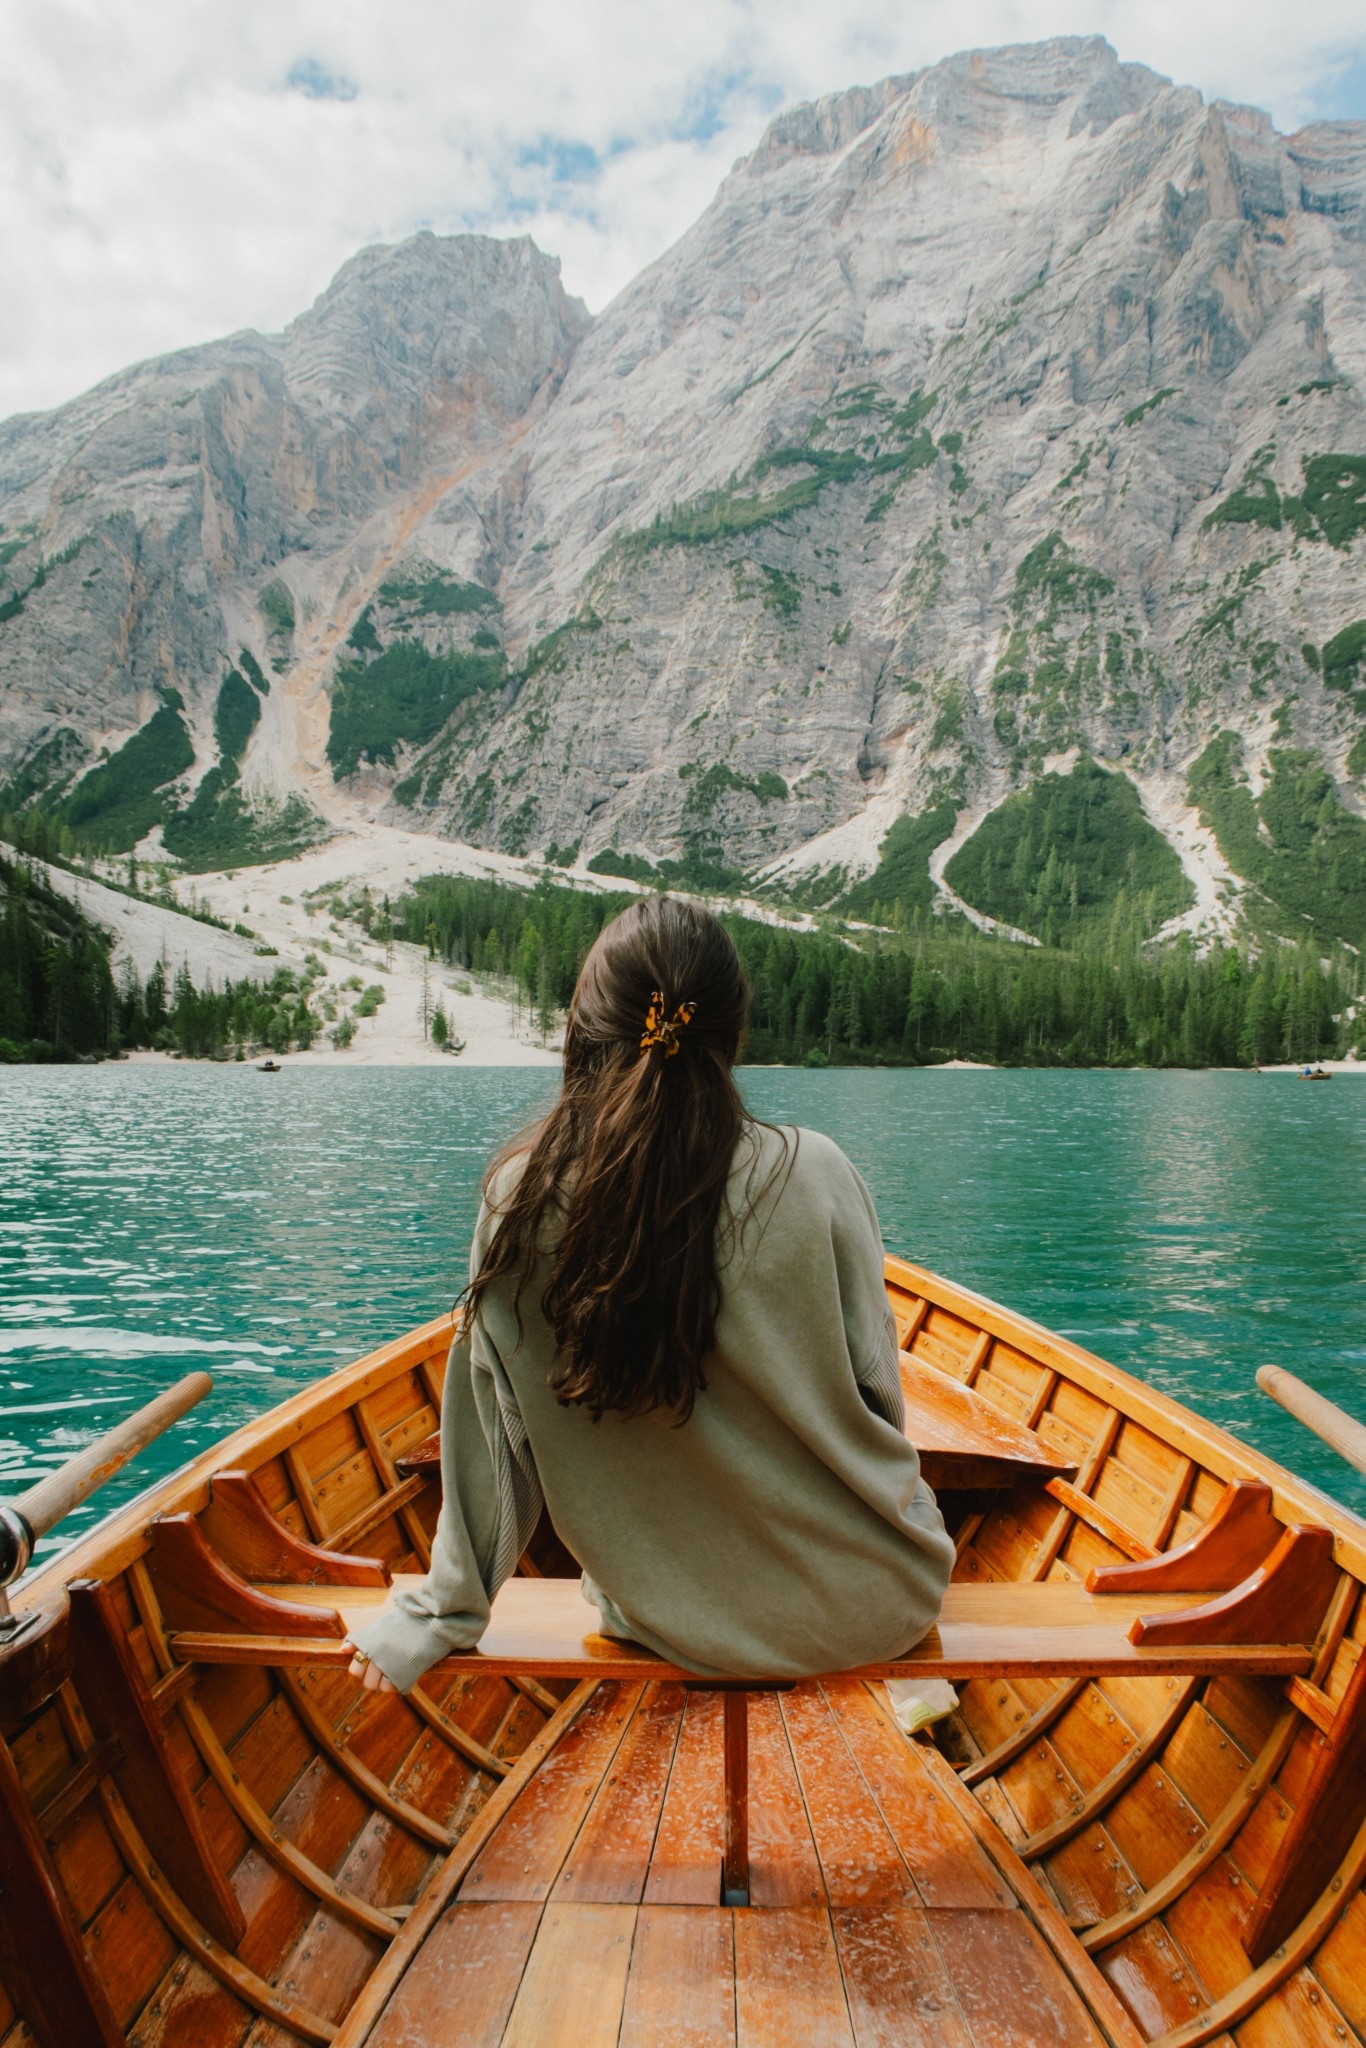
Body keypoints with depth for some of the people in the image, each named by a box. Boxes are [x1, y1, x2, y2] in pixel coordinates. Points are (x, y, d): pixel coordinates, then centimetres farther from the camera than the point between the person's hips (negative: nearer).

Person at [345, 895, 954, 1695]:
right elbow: (877, 1395, -11)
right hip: (868, 1610, -2)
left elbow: (493, 1433, -9)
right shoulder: (813, 1175, -21)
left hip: (668, 1624, 2)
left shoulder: (521, 1197, -17)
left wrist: (438, 1613, 5)